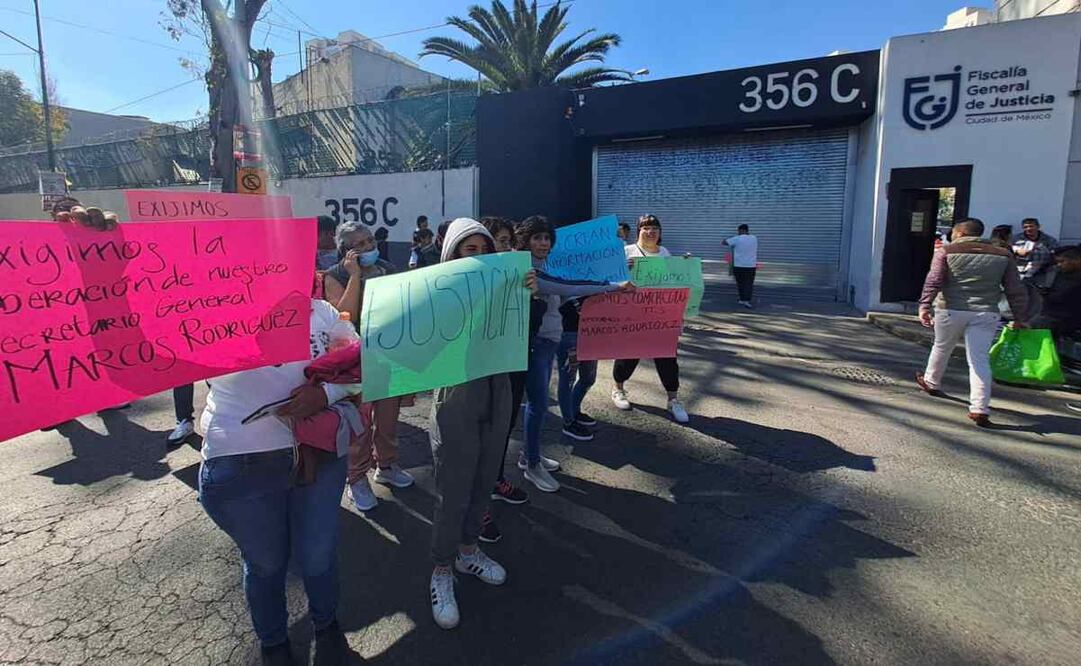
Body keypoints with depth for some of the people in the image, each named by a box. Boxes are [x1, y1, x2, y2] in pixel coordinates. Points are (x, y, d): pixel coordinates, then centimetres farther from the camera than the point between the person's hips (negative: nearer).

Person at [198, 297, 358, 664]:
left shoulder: (318, 310, 2)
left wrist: (327, 392, -15)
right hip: (239, 466, -1)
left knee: (318, 556, 16)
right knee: (266, 563, 18)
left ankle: (326, 622, 50)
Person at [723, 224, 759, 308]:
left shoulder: (737, 239, -8)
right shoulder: (754, 238, 5)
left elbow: (723, 242, 0)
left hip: (739, 265, -2)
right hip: (751, 265, 2)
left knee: (740, 283, 11)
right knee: (749, 284, 3)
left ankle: (742, 300, 17)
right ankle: (747, 301, -10)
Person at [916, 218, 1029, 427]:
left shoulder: (946, 252, 2)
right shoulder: (1002, 255, 11)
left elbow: (933, 281, -11)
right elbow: (1015, 290, 10)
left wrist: (925, 306, -16)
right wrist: (1018, 317, 15)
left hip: (951, 310, -1)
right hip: (986, 313, 1)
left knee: (941, 348, 21)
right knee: (980, 359, -1)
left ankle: (931, 382, 42)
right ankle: (980, 409, -7)